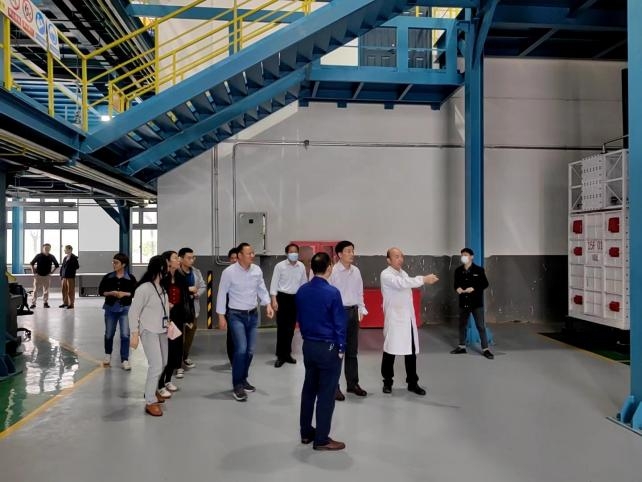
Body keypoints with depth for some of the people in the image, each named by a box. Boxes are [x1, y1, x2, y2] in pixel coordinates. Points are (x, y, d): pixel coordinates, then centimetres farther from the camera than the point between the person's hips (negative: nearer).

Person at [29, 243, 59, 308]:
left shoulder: (51, 257, 1)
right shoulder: (38, 256, -3)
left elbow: (57, 265, 13)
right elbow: (32, 263, 8)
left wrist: (52, 271, 5)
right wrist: (33, 271, 2)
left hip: (47, 276, 1)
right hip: (38, 275, -1)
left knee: (46, 290, 5)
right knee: (35, 290, -2)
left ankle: (45, 303, 12)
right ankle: (33, 303, 1)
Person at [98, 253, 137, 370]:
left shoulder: (130, 278, -5)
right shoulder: (108, 277, 0)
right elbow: (100, 291, 3)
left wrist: (125, 293, -17)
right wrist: (111, 293, -14)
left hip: (125, 309, -2)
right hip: (111, 308, 2)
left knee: (125, 335, -7)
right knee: (109, 334, 15)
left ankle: (124, 360, 1)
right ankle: (108, 355, 39)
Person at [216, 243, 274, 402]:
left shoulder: (257, 270, -1)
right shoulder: (229, 272, -13)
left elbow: (262, 290, 8)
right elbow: (222, 294, -7)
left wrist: (268, 304, -7)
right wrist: (221, 316, -8)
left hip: (253, 314, 5)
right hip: (236, 315, -5)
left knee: (250, 350, 10)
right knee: (241, 349, -14)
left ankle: (243, 379, 30)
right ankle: (237, 385, 1)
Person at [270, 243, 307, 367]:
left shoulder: (301, 267, 2)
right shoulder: (280, 266, -9)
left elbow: (304, 283, 9)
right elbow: (274, 283, -7)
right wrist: (274, 300, -14)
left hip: (295, 298, 4)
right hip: (282, 297, -4)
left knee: (291, 328, 11)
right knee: (281, 327, -1)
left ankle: (287, 354, 24)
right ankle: (280, 356, 8)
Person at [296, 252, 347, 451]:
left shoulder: (302, 291, 1)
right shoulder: (332, 292, -18)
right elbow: (339, 323, -14)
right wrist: (341, 348, -3)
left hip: (308, 345, 7)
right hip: (328, 348, -7)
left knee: (309, 389, 17)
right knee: (326, 394, 2)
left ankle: (306, 432, 27)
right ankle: (321, 439, 10)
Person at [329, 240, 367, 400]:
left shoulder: (356, 271, 6)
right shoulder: (333, 271, -13)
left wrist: (361, 309, 9)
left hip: (353, 311, 6)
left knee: (352, 350, 15)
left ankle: (352, 383, 27)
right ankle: (334, 387, 12)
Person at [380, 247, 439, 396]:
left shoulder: (403, 273, 16)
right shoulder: (386, 275, -12)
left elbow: (408, 283, 3)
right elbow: (401, 283, -28)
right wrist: (424, 279, -31)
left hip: (408, 318, 7)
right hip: (394, 319, -7)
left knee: (411, 352, 8)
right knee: (390, 351, 5)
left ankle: (412, 383, 18)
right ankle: (387, 382, 21)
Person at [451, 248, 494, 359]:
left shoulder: (479, 270, -6)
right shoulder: (458, 271, 4)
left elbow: (485, 284, -6)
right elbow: (456, 283, 13)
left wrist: (473, 288, -19)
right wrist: (457, 288, -10)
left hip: (476, 302, -4)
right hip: (463, 302, 4)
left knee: (481, 326, -1)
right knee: (462, 325, 14)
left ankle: (485, 349, 6)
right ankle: (462, 346, 27)